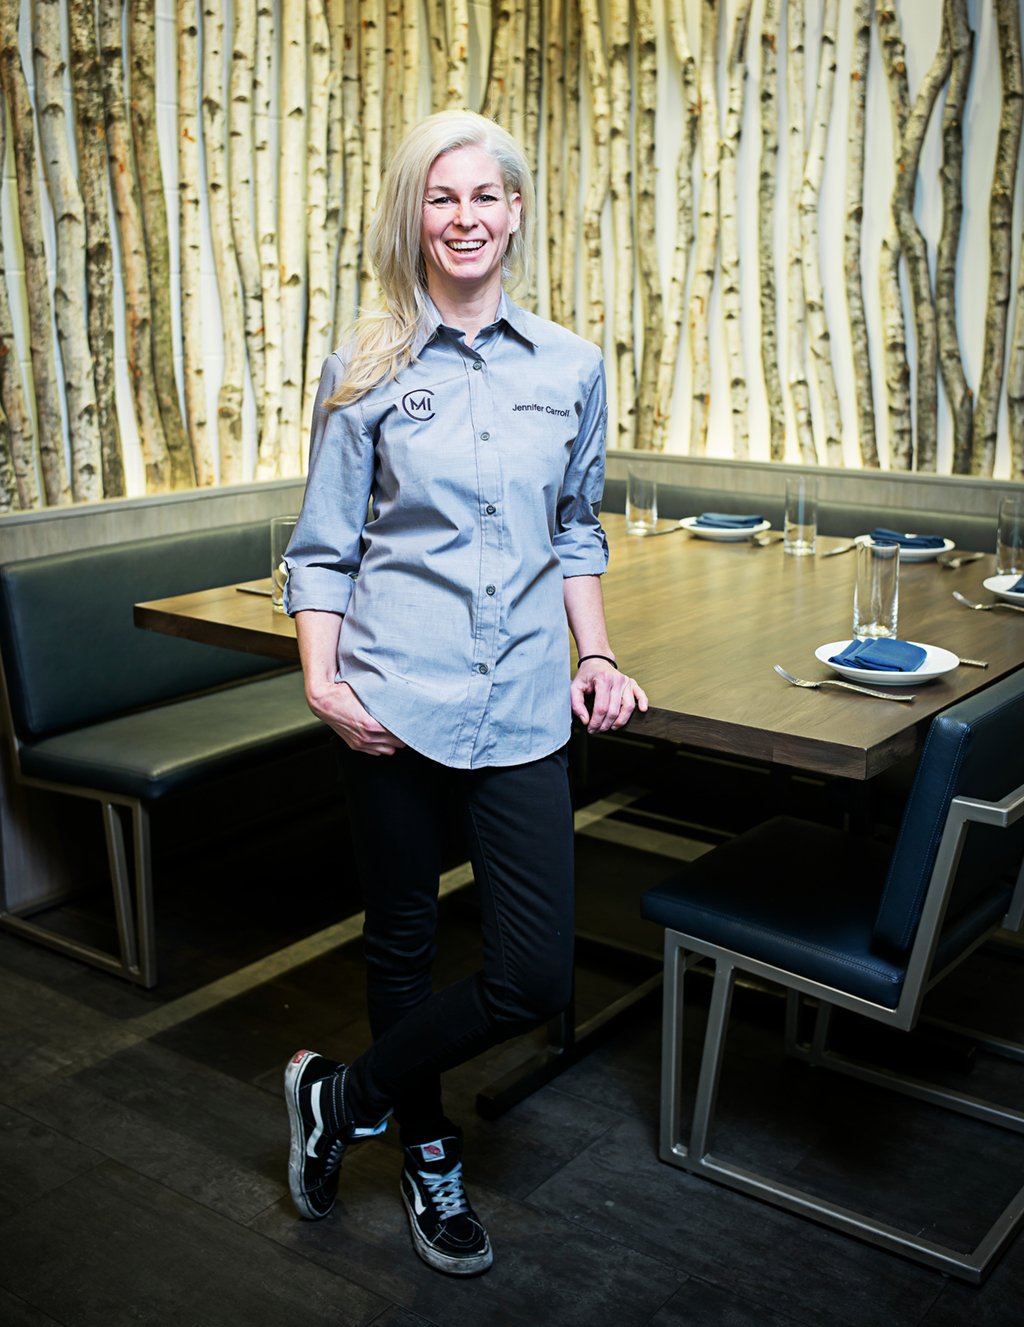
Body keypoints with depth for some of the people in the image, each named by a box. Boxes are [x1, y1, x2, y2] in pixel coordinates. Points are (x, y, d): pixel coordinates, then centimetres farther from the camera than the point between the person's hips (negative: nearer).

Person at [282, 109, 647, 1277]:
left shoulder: (570, 366, 8)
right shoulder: (366, 370, 2)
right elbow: (324, 547, 3)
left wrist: (596, 658, 8)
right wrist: (322, 677, -11)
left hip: (523, 709, 2)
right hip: (397, 702, -2)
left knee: (536, 979, -1)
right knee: (403, 942, 11)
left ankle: (343, 1095, 24)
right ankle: (427, 1156, 37)